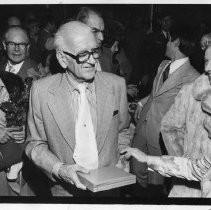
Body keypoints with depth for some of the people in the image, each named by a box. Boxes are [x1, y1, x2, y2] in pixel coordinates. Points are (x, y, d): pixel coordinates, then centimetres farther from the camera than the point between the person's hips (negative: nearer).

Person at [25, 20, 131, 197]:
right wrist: (59, 169, -20)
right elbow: (36, 144, -5)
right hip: (65, 189, -1)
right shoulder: (41, 90, -14)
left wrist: (121, 162, -9)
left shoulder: (117, 84, -9)